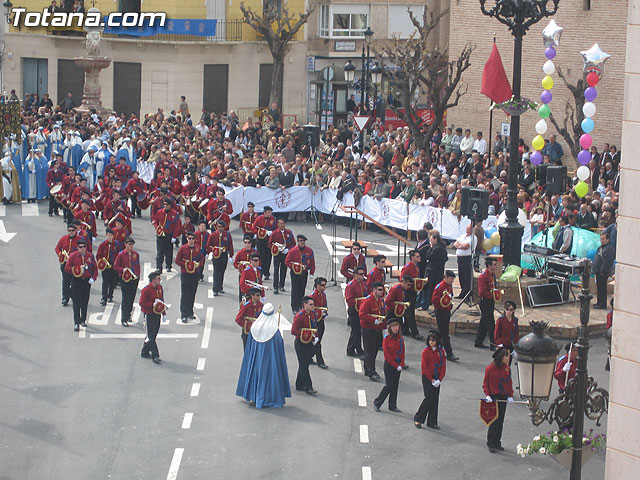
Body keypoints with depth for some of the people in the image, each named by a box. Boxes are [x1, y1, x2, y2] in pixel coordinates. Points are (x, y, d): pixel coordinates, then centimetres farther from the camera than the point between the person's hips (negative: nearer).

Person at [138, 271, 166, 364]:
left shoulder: (159, 287, 7)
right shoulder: (146, 290, -18)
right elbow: (141, 302, -17)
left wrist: (164, 313, 16)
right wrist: (153, 305, -25)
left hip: (157, 314, 8)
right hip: (150, 315, -8)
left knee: (153, 334, 15)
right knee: (151, 336, -4)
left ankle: (145, 352, 29)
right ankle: (155, 356, -4)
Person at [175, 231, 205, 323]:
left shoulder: (198, 249, 5)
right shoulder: (182, 248, -4)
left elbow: (202, 260, 12)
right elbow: (177, 261, -3)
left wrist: (198, 264, -9)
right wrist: (186, 264, -16)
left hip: (195, 274, 3)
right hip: (185, 274, -3)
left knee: (192, 294, 10)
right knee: (184, 295, -4)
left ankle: (190, 313, 22)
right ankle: (184, 315, -1)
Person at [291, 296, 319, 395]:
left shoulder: (313, 313, 5)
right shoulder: (299, 316, -19)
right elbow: (293, 331, -21)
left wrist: (316, 337, 6)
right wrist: (305, 335, -25)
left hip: (309, 343, 8)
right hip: (301, 343, -8)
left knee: (305, 364, 14)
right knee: (304, 366, -3)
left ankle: (299, 385, 25)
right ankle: (308, 387, -1)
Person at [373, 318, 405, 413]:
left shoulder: (400, 339, 3)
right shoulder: (386, 339, -11)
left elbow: (402, 352, 6)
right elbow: (387, 355, -13)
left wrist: (401, 365, -7)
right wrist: (396, 366, -15)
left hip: (398, 365, 5)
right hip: (389, 365, -5)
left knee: (395, 385, 9)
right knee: (389, 385, -5)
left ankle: (393, 406, 18)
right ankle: (377, 403, 9)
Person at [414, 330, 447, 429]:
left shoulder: (441, 351, 4)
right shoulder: (426, 350, -7)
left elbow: (443, 366, 3)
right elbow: (425, 367, -10)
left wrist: (439, 379, -7)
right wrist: (431, 379, -13)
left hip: (437, 379, 4)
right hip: (427, 378, -4)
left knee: (435, 400, 5)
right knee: (429, 398, -9)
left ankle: (432, 422, 13)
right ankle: (417, 419, 4)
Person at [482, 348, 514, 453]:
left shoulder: (507, 368, 4)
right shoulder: (489, 369, -10)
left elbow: (509, 383, 11)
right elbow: (485, 384, -4)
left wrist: (510, 396, 1)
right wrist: (488, 395, -17)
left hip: (503, 398, 5)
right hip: (493, 398, -5)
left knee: (500, 421, 10)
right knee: (494, 421, -4)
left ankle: (497, 443, 20)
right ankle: (491, 444, 4)